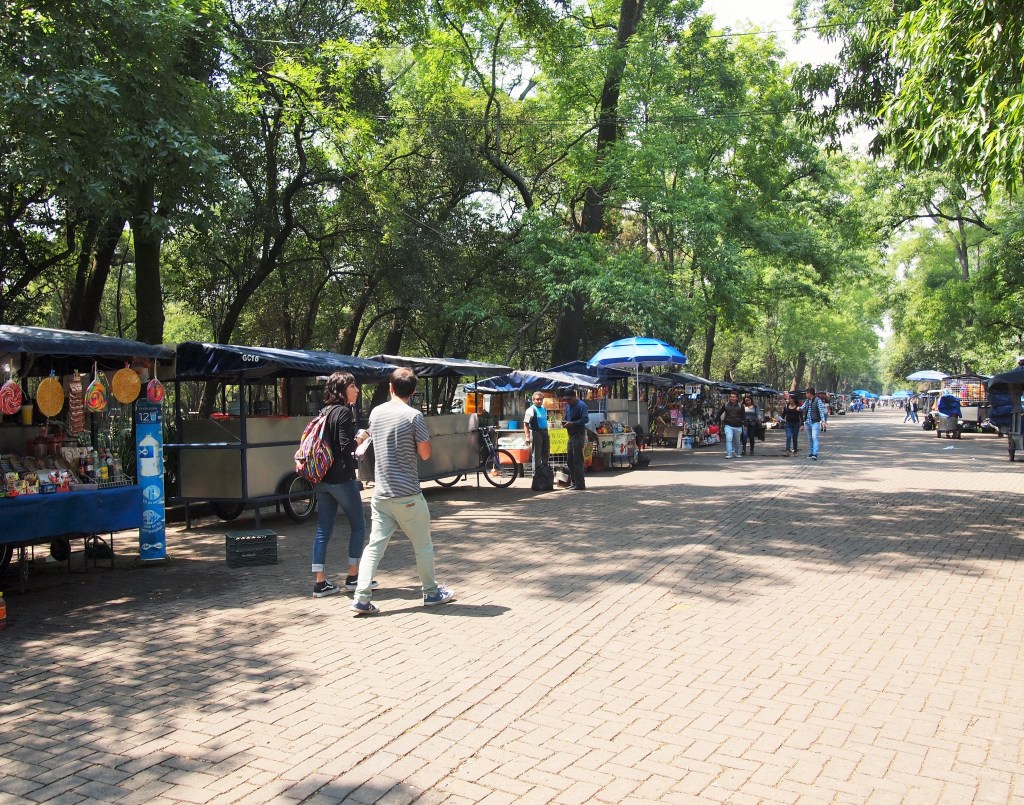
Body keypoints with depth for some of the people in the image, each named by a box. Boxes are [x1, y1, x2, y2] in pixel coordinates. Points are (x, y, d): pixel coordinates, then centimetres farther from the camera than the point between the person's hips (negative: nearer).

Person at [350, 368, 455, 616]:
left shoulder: (376, 413, 5)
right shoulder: (413, 416, -12)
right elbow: (425, 454, -8)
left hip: (381, 494, 5)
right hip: (408, 495, -4)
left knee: (374, 546, 6)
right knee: (423, 546, 12)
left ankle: (361, 598, -1)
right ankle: (431, 593, 24)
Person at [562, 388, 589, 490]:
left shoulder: (581, 405, -11)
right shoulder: (568, 406, 16)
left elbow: (586, 419, -19)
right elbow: (565, 417, 26)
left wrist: (572, 423, -24)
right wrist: (564, 421, 2)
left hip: (579, 434, -9)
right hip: (571, 435, 9)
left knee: (577, 460, -9)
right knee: (570, 460, 12)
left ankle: (579, 484, -5)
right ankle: (573, 482, 21)